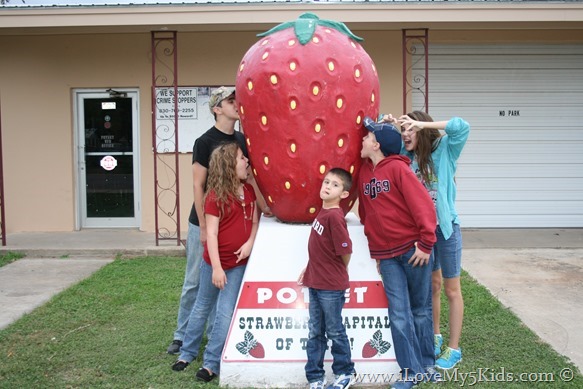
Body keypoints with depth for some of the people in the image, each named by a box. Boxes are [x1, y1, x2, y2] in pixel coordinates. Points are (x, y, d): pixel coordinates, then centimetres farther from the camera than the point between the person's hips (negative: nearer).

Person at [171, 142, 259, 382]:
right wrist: (216, 267, -18)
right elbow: (211, 233, -16)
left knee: (226, 313, 0)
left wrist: (250, 243, -10)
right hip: (215, 263, -3)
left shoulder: (249, 191, 3)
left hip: (239, 264, 4)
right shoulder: (215, 195, -14)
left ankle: (211, 363, 8)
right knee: (202, 308, 13)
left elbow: (254, 221, 10)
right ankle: (187, 353, 29)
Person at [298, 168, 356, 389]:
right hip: (315, 284, 8)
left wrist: (337, 274, -3)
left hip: (331, 287, -8)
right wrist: (309, 269, 13)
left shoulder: (334, 216, -20)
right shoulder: (323, 212, 7)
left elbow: (345, 251, -19)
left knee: (334, 331, 8)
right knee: (315, 333, 14)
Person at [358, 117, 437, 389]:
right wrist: (375, 248, 16)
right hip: (386, 255, 4)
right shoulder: (364, 171, 7)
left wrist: (426, 244, -16)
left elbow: (422, 204, -15)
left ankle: (426, 366, 25)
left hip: (412, 249, -4)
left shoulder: (397, 167, -11)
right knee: (399, 315, 2)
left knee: (421, 310, 10)